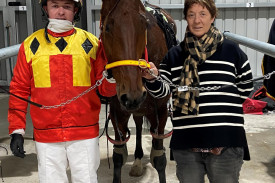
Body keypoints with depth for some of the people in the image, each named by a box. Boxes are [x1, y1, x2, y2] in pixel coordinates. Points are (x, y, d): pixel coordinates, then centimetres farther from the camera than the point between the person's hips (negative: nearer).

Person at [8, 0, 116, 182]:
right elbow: (19, 90, 6)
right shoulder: (31, 45, 2)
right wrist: (16, 130, 2)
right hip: (46, 136, 1)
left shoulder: (91, 43, 1)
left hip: (85, 133, 0)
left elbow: (104, 89, 3)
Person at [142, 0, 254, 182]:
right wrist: (153, 79, -17)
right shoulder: (175, 54, 7)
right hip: (185, 143, 2)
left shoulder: (231, 50, 2)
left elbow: (246, 85, 10)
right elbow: (163, 90, 3)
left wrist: (224, 105, 2)